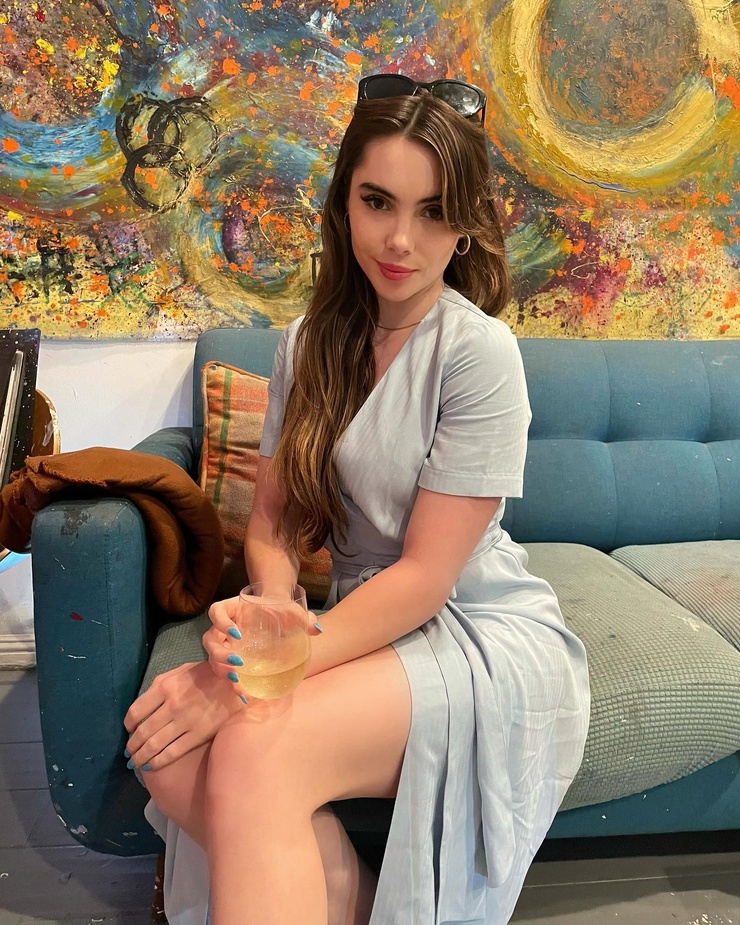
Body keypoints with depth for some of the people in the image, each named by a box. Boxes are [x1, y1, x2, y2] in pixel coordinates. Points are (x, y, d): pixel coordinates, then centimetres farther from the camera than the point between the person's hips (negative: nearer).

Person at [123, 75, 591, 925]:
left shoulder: (479, 351, -13)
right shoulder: (308, 344, 5)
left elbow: (424, 577, -16)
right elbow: (274, 520, 4)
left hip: (487, 635, -5)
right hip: (366, 626, 5)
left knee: (255, 750, -29)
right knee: (175, 765, -19)